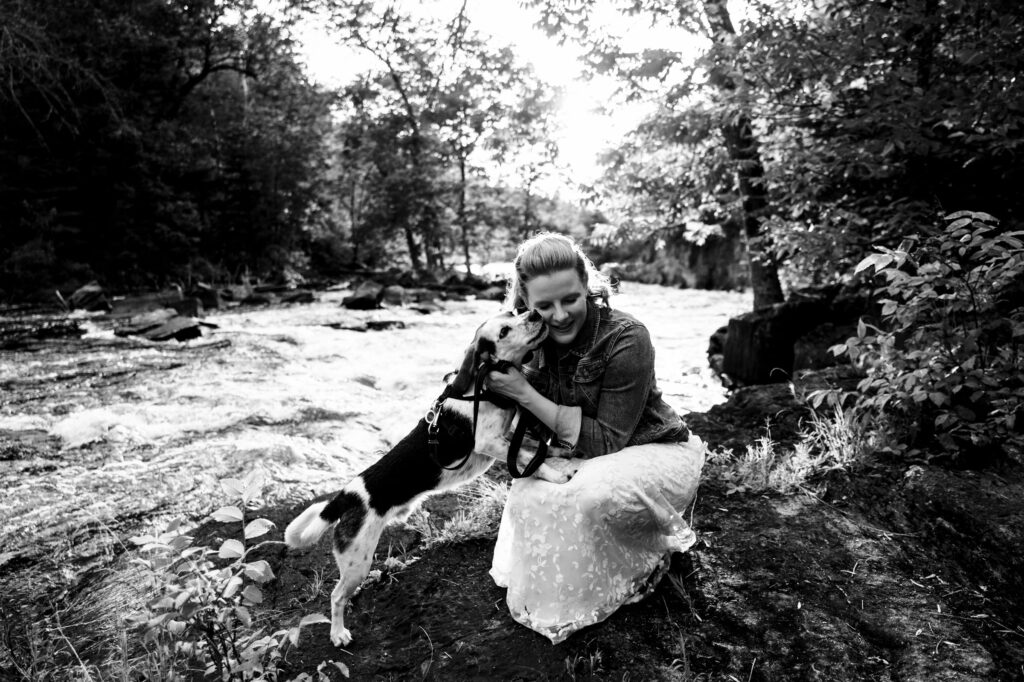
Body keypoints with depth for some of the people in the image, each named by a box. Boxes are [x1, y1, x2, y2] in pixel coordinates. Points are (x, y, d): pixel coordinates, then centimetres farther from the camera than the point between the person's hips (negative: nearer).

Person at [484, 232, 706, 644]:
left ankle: (658, 544, 0)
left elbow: (607, 442, -26)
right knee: (530, 498, -19)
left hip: (657, 452, -5)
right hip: (585, 460, 5)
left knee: (592, 493, -33)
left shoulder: (625, 338, -28)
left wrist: (525, 393, -31)